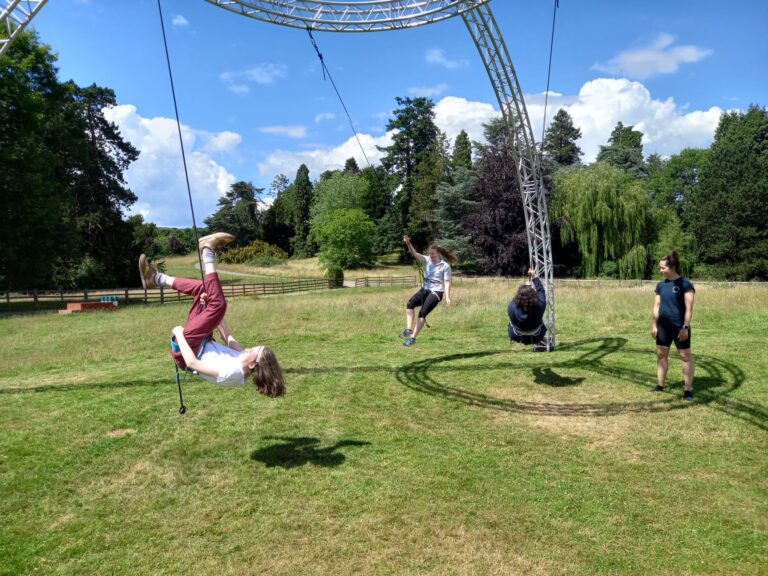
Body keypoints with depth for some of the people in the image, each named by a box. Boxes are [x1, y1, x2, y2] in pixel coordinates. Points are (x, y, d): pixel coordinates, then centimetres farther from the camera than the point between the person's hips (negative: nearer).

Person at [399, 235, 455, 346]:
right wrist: (408, 243, -24)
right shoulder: (427, 260, 6)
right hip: (424, 289, 5)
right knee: (410, 303, -21)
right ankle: (408, 329, -23)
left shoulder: (445, 266, -5)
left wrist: (447, 297, -15)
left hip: (436, 292, -5)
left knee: (422, 313, -19)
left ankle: (413, 337, -16)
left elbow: (447, 282, -6)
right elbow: (415, 254, -8)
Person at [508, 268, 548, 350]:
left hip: (517, 337, 0)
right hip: (536, 338, 0)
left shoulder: (511, 307, -33)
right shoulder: (539, 307, -34)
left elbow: (514, 299, -8)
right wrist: (534, 277, -5)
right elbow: (541, 291, -14)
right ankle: (538, 343, 32)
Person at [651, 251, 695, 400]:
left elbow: (689, 308, -14)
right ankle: (660, 385, 21)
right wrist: (654, 325, 7)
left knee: (685, 356, 1)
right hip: (663, 326, 7)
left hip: (679, 326, -7)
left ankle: (688, 389, 5)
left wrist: (685, 327, -18)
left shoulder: (685, 284, -10)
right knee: (661, 354, 11)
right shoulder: (661, 285, 8)